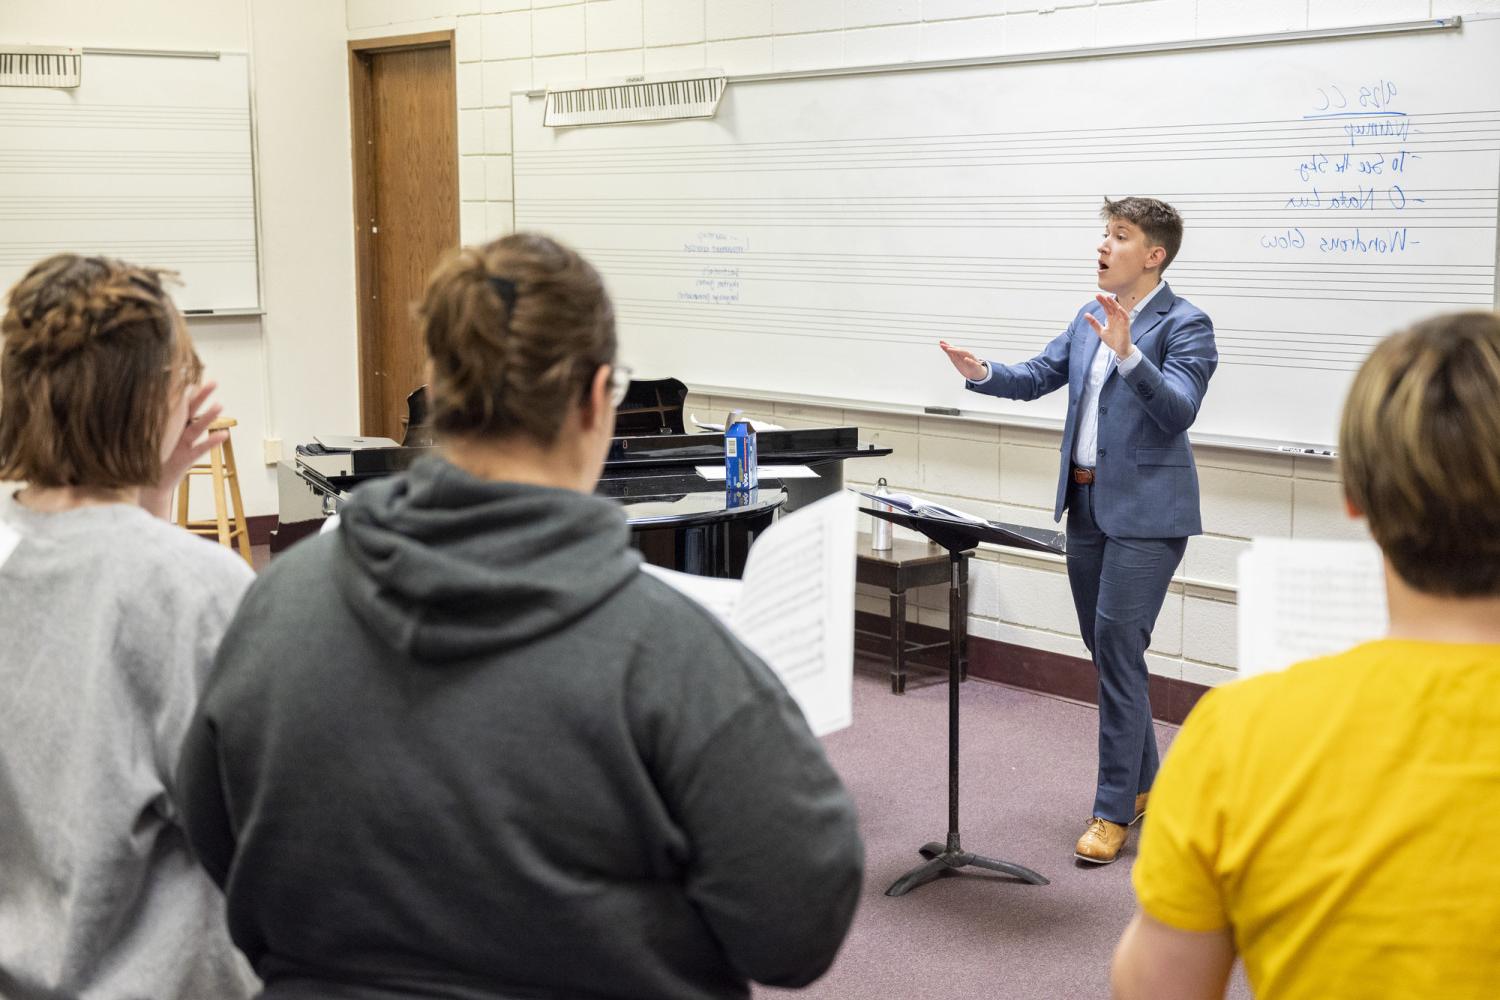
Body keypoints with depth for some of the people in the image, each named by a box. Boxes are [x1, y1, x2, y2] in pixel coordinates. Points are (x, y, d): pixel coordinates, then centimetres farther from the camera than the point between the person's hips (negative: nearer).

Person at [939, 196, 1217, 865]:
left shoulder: (1184, 325, -10)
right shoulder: (1091, 318, 12)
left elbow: (1179, 409, -22)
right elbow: (1038, 376, 10)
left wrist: (1127, 354, -35)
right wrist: (984, 374, -8)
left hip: (1145, 509, -8)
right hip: (1087, 502, 8)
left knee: (1118, 650, -10)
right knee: (1106, 650, 15)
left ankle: (1113, 811, -2)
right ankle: (1143, 780, 31)